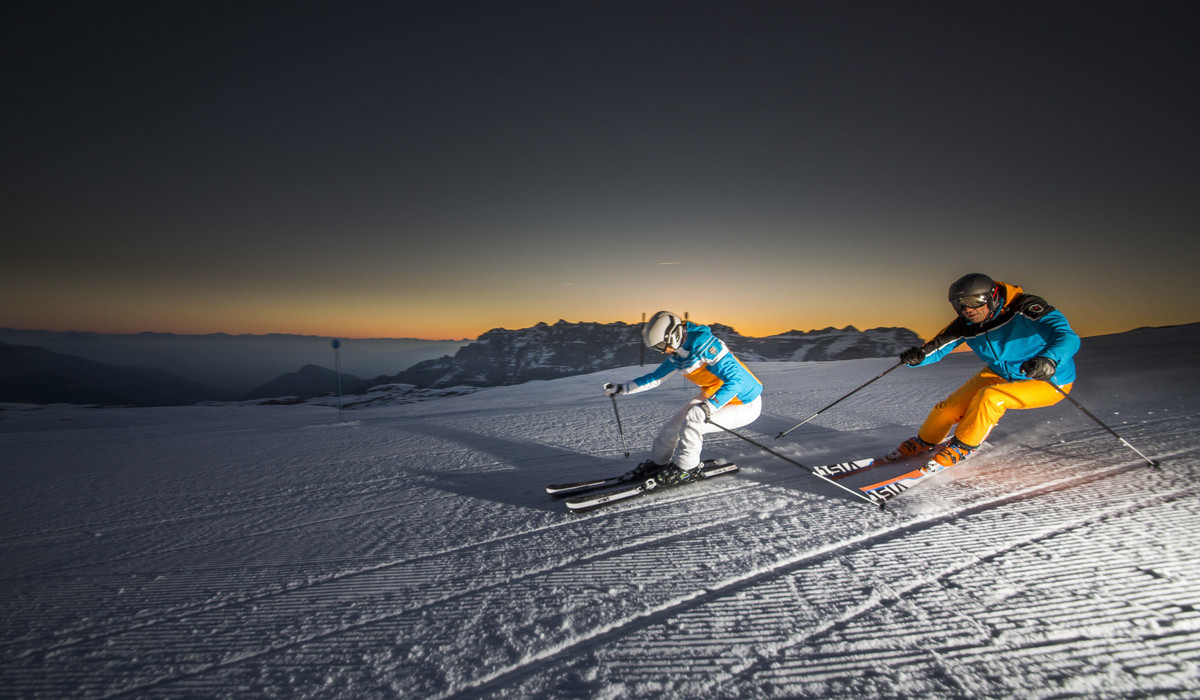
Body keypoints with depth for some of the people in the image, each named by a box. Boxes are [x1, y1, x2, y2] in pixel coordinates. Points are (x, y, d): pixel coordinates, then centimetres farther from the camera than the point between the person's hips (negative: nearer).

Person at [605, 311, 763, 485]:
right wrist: (621, 389, 6)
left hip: (746, 405, -8)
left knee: (693, 420, -23)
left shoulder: (704, 345, -30)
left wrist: (710, 407, -41)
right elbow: (655, 378, 10)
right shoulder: (677, 355, -3)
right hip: (713, 395, 8)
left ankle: (686, 468, -1)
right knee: (676, 423, 2)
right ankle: (658, 462, 25)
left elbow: (735, 381, -33)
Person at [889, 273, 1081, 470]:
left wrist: (1050, 361, -58)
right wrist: (918, 357, -34)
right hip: (1001, 374, 5)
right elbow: (936, 347, -10)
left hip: (1049, 383, -5)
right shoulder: (966, 326, -12)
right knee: (948, 409, -6)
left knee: (989, 397, -31)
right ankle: (924, 442, 22)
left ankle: (961, 447, -10)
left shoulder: (1024, 308, -28)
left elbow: (1067, 336, -37)